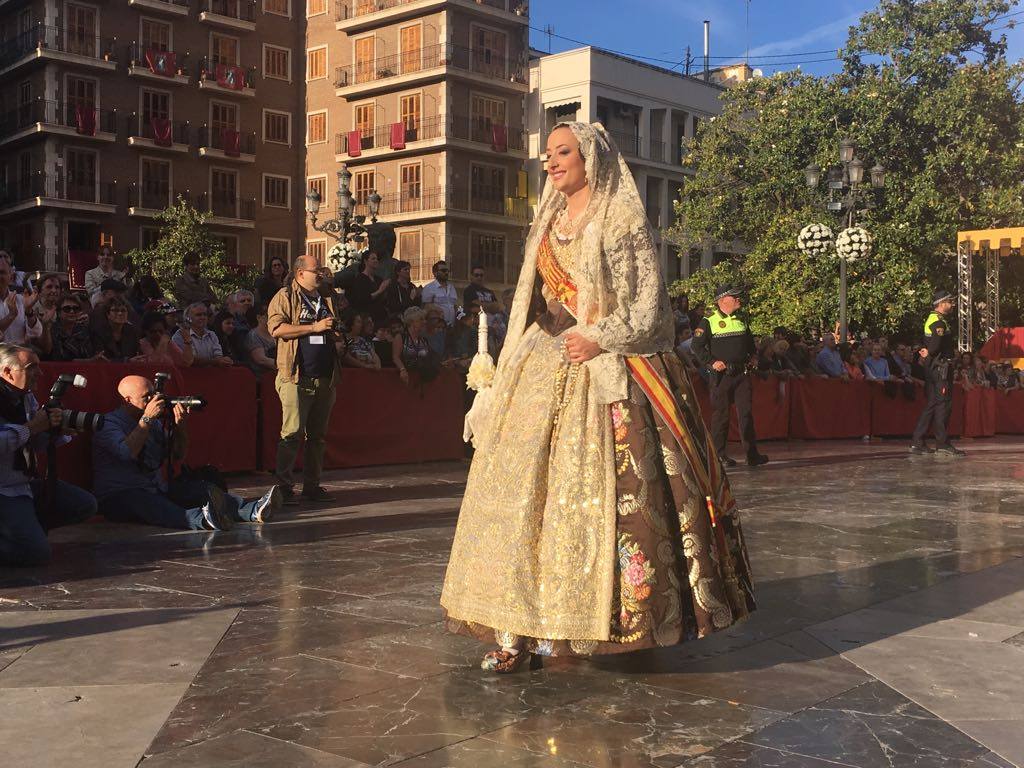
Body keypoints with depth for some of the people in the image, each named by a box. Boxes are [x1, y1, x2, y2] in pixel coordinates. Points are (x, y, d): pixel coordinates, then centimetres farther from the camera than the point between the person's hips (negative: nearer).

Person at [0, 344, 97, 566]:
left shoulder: (26, 397, 11)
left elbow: (37, 443, 18)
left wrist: (59, 431, -2)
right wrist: (31, 428, -23)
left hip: (28, 483, 9)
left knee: (86, 505, 8)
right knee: (36, 552, -23)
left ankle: (26, 526, 14)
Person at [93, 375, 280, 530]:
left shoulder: (154, 423, 16)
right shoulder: (108, 423, -6)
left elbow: (177, 455, 12)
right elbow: (127, 453, -24)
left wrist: (181, 426, -5)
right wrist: (146, 419, -19)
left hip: (156, 490, 7)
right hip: (119, 496, -7)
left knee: (202, 488, -14)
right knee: (146, 503, -40)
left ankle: (254, 510, -36)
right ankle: (201, 519, -67)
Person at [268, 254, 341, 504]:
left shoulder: (326, 300, 20)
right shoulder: (285, 297, 0)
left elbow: (336, 330, 33)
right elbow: (277, 328, -14)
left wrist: (337, 332, 9)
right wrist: (314, 328, -14)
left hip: (324, 378, 7)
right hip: (296, 378, -7)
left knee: (318, 434, 10)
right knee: (292, 432, -10)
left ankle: (312, 485, 18)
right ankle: (284, 486, -3)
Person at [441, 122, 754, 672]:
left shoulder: (623, 219, -1)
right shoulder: (549, 222, 19)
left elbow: (650, 302, -6)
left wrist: (600, 339, -16)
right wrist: (509, 373, 15)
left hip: (605, 374, -6)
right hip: (544, 370, 6)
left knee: (591, 493, -9)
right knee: (524, 488, -2)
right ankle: (519, 631, 0)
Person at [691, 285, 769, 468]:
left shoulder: (741, 321, 16)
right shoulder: (709, 322, -4)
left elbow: (750, 343, 30)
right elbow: (697, 347, -7)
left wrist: (752, 357, 13)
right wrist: (712, 362, -15)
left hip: (742, 374, 5)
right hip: (721, 375, -5)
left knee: (746, 413, 1)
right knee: (720, 415, 1)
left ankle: (752, 454, 2)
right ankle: (719, 454, 10)